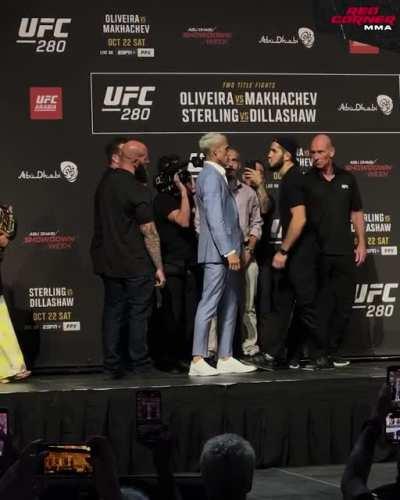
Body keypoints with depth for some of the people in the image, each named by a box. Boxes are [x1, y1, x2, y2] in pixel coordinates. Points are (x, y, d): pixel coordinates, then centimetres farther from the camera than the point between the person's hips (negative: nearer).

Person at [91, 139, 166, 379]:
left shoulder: (105, 182, 6)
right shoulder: (138, 190, -16)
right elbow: (149, 233, -14)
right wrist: (159, 267, -9)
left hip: (107, 261, 6)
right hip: (136, 265, -6)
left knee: (113, 312, 9)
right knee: (138, 314, 2)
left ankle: (112, 366, 9)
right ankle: (141, 366, 6)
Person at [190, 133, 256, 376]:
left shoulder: (218, 176, 18)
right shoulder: (211, 177, -14)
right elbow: (215, 218, -20)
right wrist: (229, 251, -22)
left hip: (227, 251, 10)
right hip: (218, 253, -10)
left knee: (229, 306, 11)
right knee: (209, 305, -8)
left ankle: (225, 359, 14)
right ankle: (198, 361, -6)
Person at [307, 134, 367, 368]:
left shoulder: (347, 179, 10)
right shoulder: (306, 181, 1)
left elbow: (356, 213, 15)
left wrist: (362, 243, 9)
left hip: (344, 252, 3)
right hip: (318, 252, -3)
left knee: (344, 304, 5)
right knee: (321, 305, -2)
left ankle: (333, 350, 15)